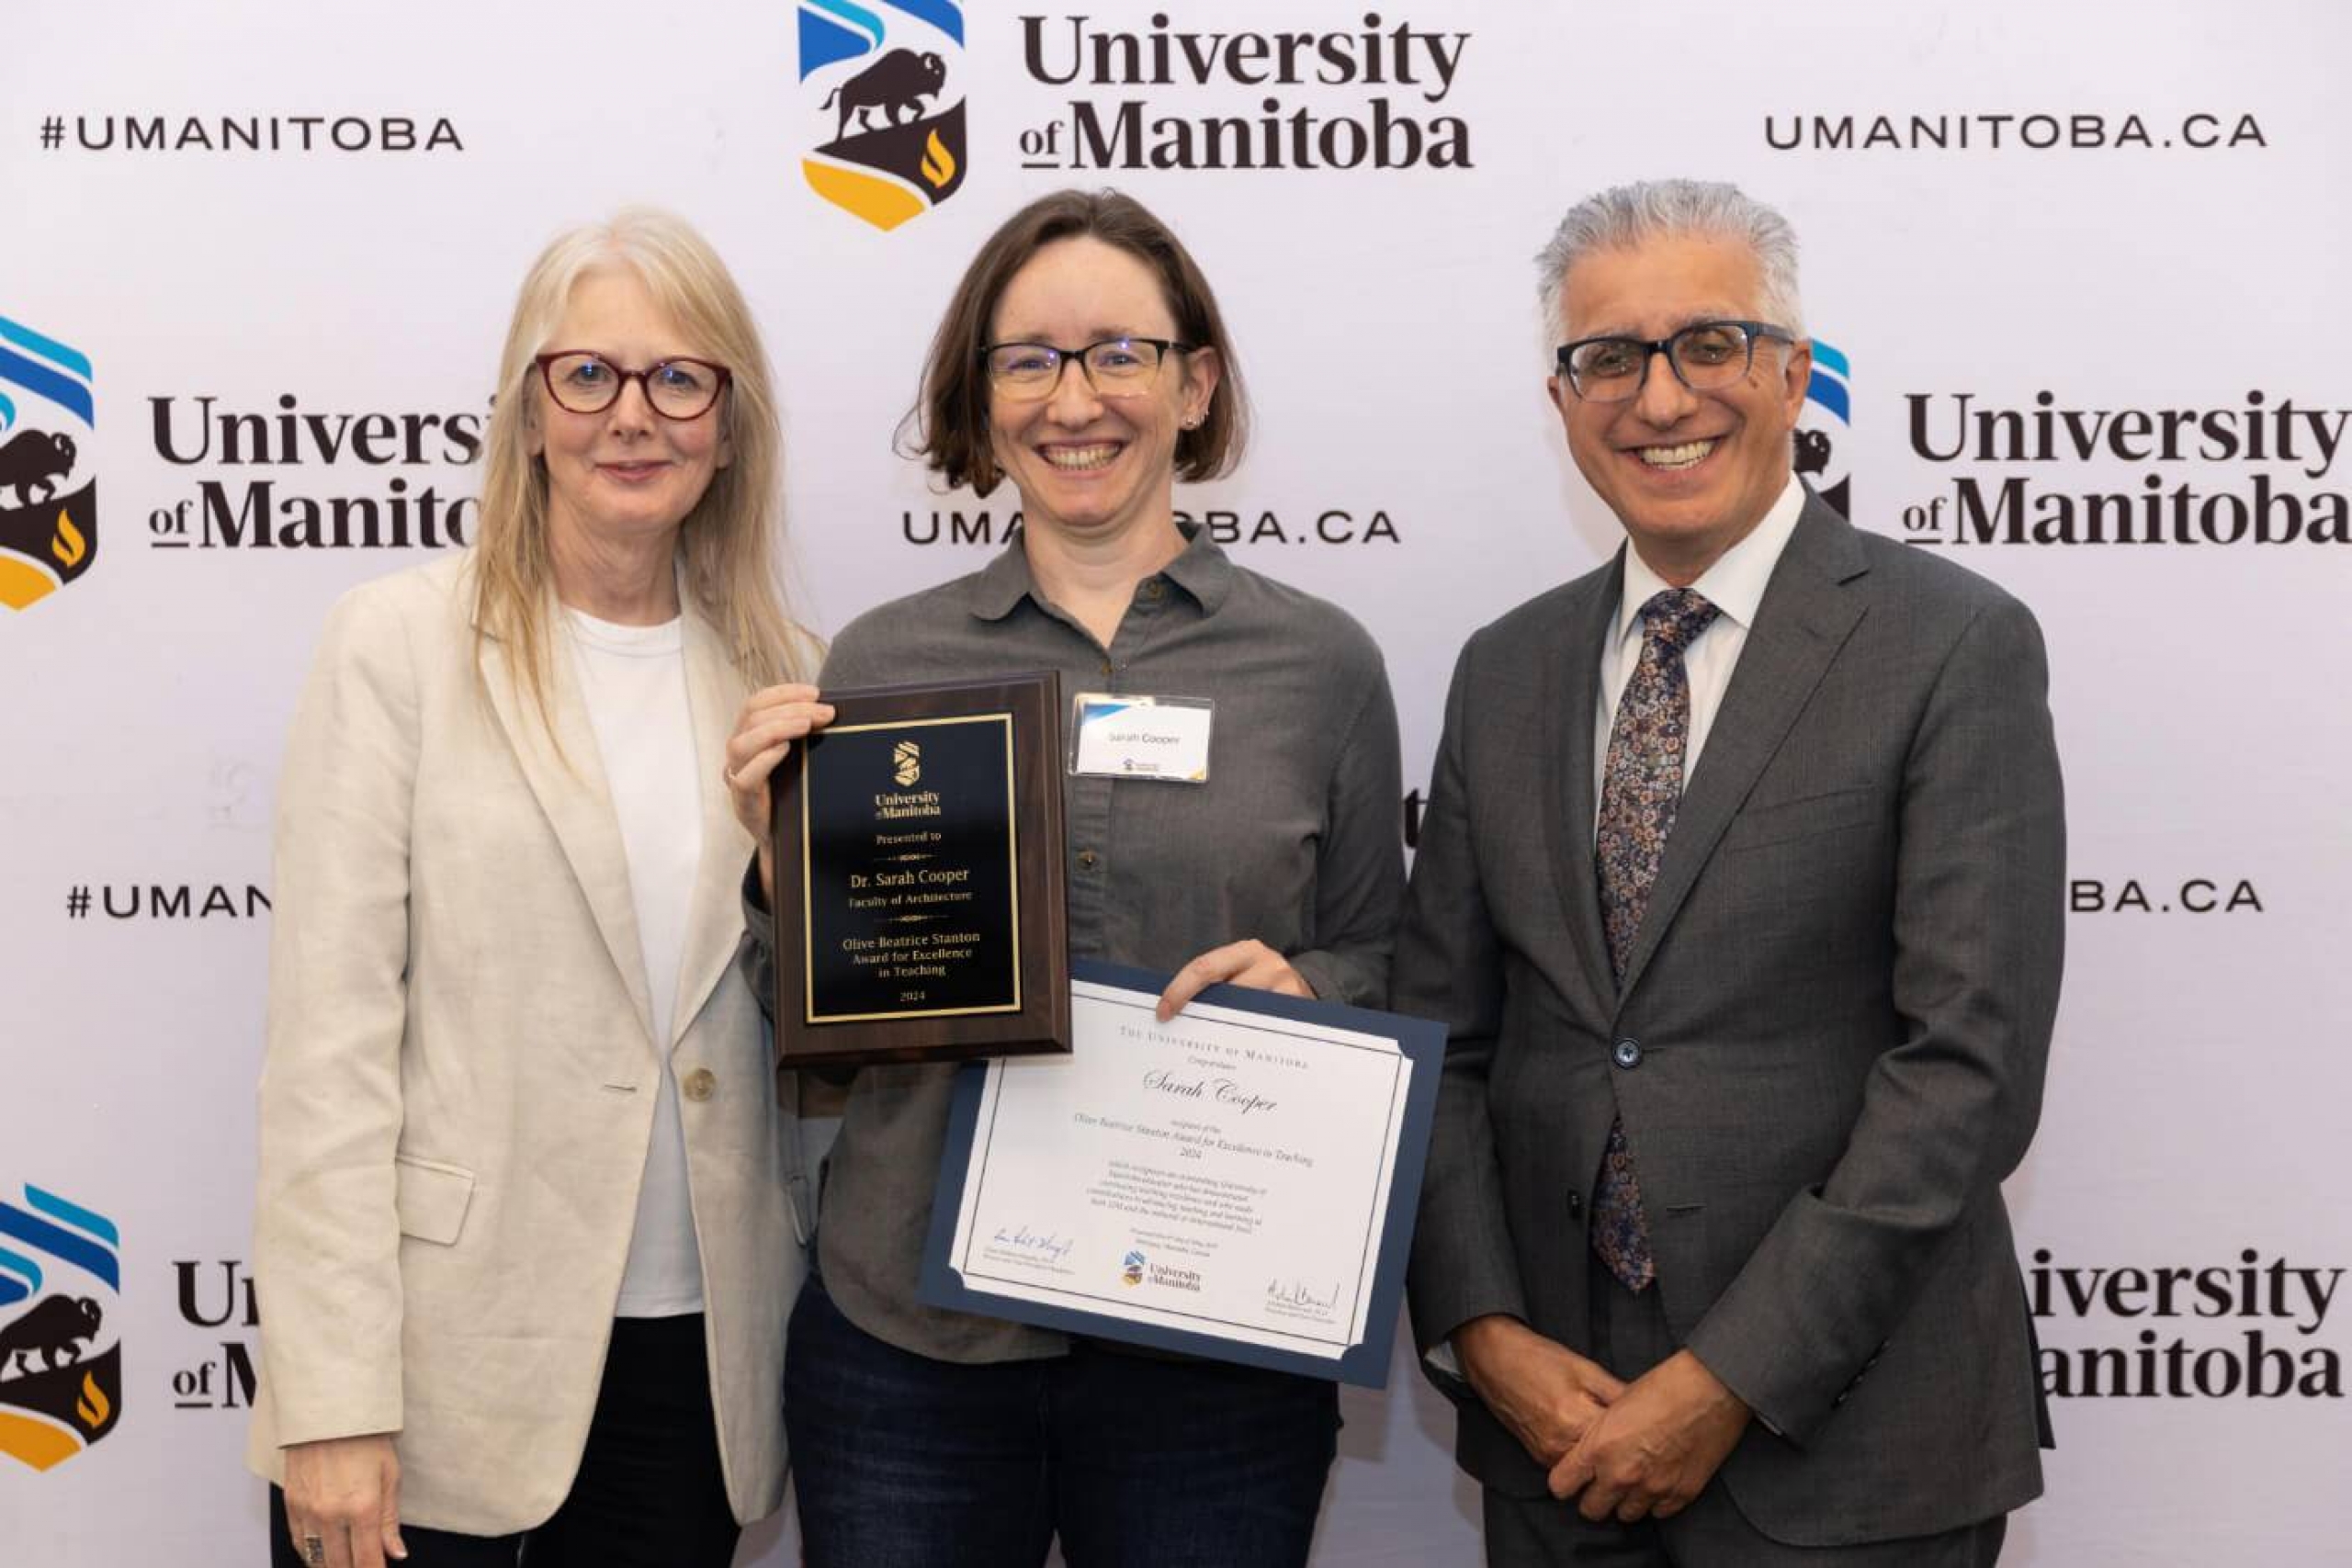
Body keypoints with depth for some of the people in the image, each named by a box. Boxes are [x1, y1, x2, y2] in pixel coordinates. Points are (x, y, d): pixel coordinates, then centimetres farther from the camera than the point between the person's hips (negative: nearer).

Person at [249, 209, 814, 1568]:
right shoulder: (401, 643, -4)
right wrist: (332, 1402, -13)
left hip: (698, 1357, 4)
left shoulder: (774, 676, 7)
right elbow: (329, 1034, -10)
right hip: (443, 1355, -3)